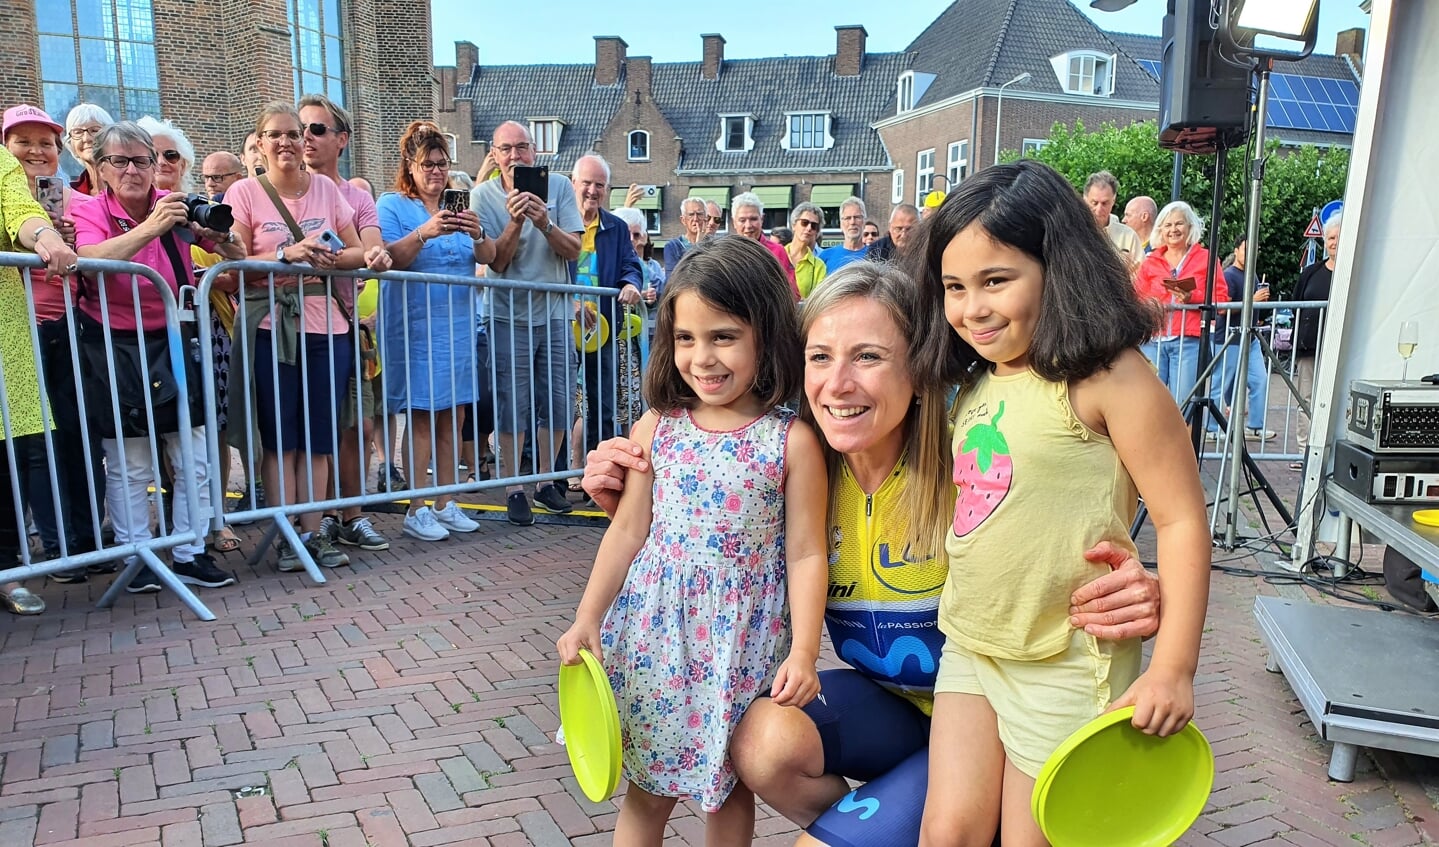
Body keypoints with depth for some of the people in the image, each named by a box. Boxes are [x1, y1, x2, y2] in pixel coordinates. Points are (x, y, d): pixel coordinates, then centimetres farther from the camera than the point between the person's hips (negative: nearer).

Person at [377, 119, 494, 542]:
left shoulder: (457, 206, 16)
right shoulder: (392, 205, 3)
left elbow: (488, 257, 4)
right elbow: (388, 260, -12)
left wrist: (477, 235, -17)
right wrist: (425, 233, -26)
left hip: (457, 327, 5)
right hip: (415, 328, -5)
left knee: (450, 417, 7)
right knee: (421, 416, -6)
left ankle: (445, 503, 15)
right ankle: (416, 510, 1)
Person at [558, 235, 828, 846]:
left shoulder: (792, 440, -11)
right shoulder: (657, 428, -3)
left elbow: (805, 553, -8)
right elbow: (628, 531, 2)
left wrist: (803, 652, -12)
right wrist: (588, 618, 2)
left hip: (742, 636, -2)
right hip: (656, 626, 2)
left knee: (730, 783, 16)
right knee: (646, 786, 15)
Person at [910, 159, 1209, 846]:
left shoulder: (1107, 378, -16)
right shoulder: (975, 381, 6)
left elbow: (1182, 519, -15)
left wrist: (1173, 669, -14)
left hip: (1064, 666, -6)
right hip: (969, 649, 6)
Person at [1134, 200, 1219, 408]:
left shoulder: (1206, 258, 8)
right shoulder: (1150, 262, 14)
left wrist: (1193, 297, -15)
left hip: (1189, 341, -2)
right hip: (1153, 341, 2)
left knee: (1183, 405, -2)